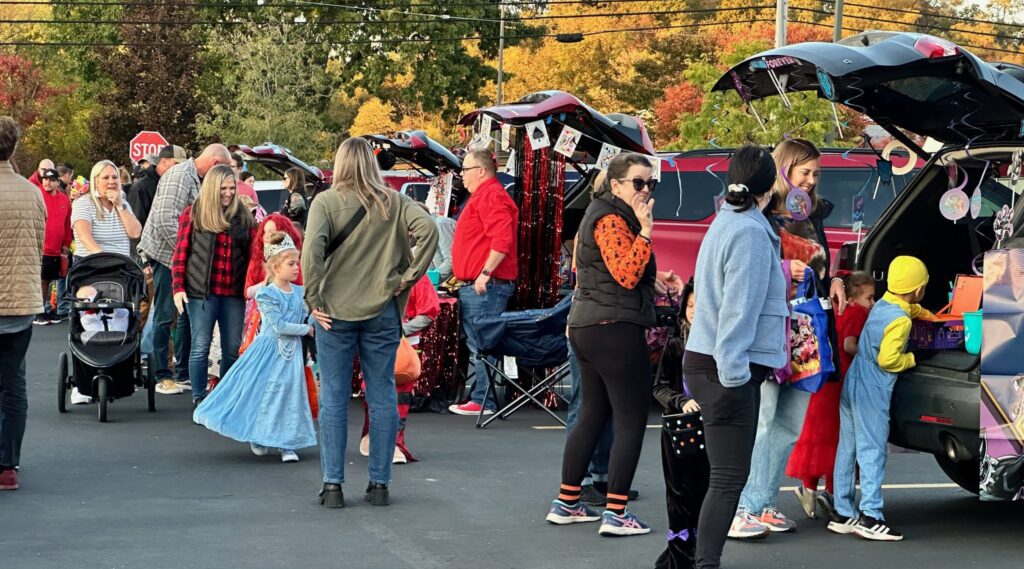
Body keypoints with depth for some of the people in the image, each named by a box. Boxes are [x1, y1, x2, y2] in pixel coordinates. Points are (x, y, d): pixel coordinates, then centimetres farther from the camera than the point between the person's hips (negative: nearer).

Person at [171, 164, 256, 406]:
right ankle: (199, 399, 9)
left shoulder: (243, 215, 9)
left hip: (234, 293, 3)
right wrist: (178, 287, -5)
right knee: (200, 347, 1)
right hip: (201, 291, -3)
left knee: (233, 349, 6)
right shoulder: (193, 213, 1)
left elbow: (253, 253, 10)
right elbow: (181, 251, 1)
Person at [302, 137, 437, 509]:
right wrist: (409, 277, -5)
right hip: (382, 311, 2)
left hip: (336, 312, -2)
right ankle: (380, 484, 12)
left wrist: (314, 298, -11)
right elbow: (428, 230, -10)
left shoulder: (326, 202, -5)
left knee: (333, 399, 5)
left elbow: (312, 248, -18)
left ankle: (332, 485, 5)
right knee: (382, 398, 9)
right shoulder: (394, 202, 3)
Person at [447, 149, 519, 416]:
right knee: (478, 346, 13)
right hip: (474, 285, 11)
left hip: (485, 285, -11)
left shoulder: (490, 195, -12)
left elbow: (503, 238, -25)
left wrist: (485, 273, -25)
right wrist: (463, 277, 25)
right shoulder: (483, 195, 22)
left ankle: (483, 402, -10)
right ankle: (478, 399, 17)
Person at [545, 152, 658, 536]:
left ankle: (566, 503, 19)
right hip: (616, 329, -11)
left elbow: (580, 269, 25)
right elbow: (627, 275, -23)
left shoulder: (603, 214, 19)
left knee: (592, 415, 16)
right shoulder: (612, 220, -13)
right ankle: (615, 513, -10)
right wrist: (645, 231, -25)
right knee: (632, 421, -8)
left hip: (588, 327, 11)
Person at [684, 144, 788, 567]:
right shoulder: (750, 232, -16)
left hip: (709, 361, 10)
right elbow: (738, 309, -22)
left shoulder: (728, 222, 14)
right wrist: (733, 374, -25)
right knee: (729, 477, -10)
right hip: (726, 368, -10)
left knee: (727, 473, 15)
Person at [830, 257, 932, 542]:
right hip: (872, 392, -9)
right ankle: (870, 516, -12)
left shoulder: (882, 304, 11)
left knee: (848, 449, 10)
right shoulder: (900, 320, -16)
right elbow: (887, 359, -21)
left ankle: (843, 514, 14)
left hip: (852, 386, 9)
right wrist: (911, 359, -5)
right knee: (872, 451, -9)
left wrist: (926, 315, 49)